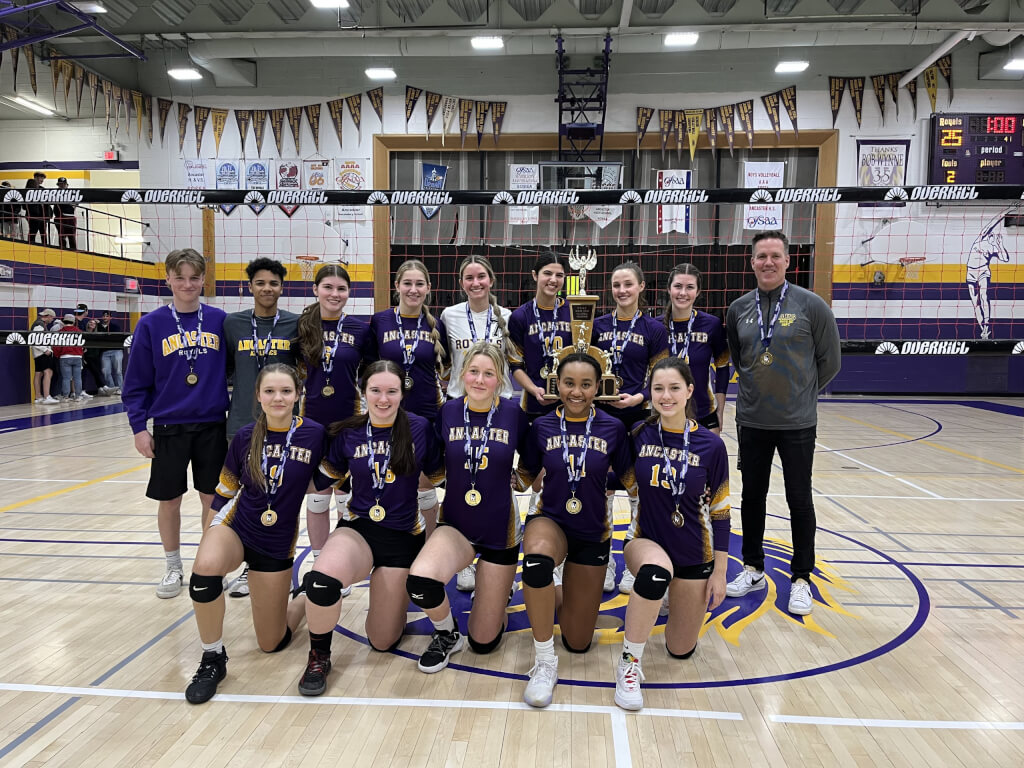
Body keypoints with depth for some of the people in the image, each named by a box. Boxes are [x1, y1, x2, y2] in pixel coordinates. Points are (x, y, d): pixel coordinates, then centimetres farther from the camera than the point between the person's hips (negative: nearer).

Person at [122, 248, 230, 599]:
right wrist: (138, 426, -5)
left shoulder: (220, 320, -1)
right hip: (169, 427, 0)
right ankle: (173, 567, 30)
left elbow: (234, 370, 3)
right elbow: (136, 382, -1)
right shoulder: (151, 324, -3)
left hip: (213, 426, 1)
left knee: (213, 498, 9)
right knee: (169, 500, 11)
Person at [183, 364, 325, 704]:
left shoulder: (314, 434, -12)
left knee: (271, 644, 6)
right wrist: (214, 533, 1)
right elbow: (225, 491, 6)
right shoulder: (245, 436, -5)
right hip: (236, 528, 1)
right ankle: (213, 659, -12)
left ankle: (306, 601, 39)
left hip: (277, 544, -1)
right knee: (205, 567, -35)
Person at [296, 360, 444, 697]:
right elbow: (323, 480, 9)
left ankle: (394, 596, 42)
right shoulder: (347, 433, -3)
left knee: (381, 641, 6)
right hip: (358, 529, 1)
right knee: (322, 578, -35)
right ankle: (318, 656, -5)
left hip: (403, 536, 0)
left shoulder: (420, 428, -8)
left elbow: (440, 476, 3)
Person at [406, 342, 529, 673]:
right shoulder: (447, 412, -8)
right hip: (455, 525, 1)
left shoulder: (514, 414, -10)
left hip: (500, 530, 0)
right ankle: (447, 635, 1)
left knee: (483, 642, 6)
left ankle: (496, 588, 40)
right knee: (419, 579, -33)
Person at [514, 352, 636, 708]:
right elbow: (524, 477, 2)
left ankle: (573, 590, 42)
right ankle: (544, 661, -22)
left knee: (577, 642, 7)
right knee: (536, 557, -41)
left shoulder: (613, 428, -8)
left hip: (593, 532, 1)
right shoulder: (542, 427, -7)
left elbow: (630, 480, 3)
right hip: (550, 520, -1)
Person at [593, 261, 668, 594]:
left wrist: (639, 397, -15)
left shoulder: (654, 329, 0)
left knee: (639, 489, 5)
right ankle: (604, 561, 21)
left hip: (639, 417, -1)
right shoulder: (597, 325, 5)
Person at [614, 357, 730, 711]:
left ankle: (672, 592, 42)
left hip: (694, 555, 1)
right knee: (657, 569, -39)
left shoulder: (711, 445, -12)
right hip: (647, 541, -1)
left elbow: (720, 510, -5)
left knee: (681, 650, 11)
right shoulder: (639, 435, -9)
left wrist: (719, 572, -3)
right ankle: (629, 663, -19)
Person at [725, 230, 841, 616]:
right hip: (751, 421, 3)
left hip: (797, 423, -3)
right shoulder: (738, 308, 3)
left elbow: (829, 362, 0)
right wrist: (758, 388, 13)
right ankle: (753, 570, 28)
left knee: (799, 500, 6)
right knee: (752, 497, 12)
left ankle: (801, 579, 21)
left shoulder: (811, 305, -7)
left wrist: (800, 393, 8)